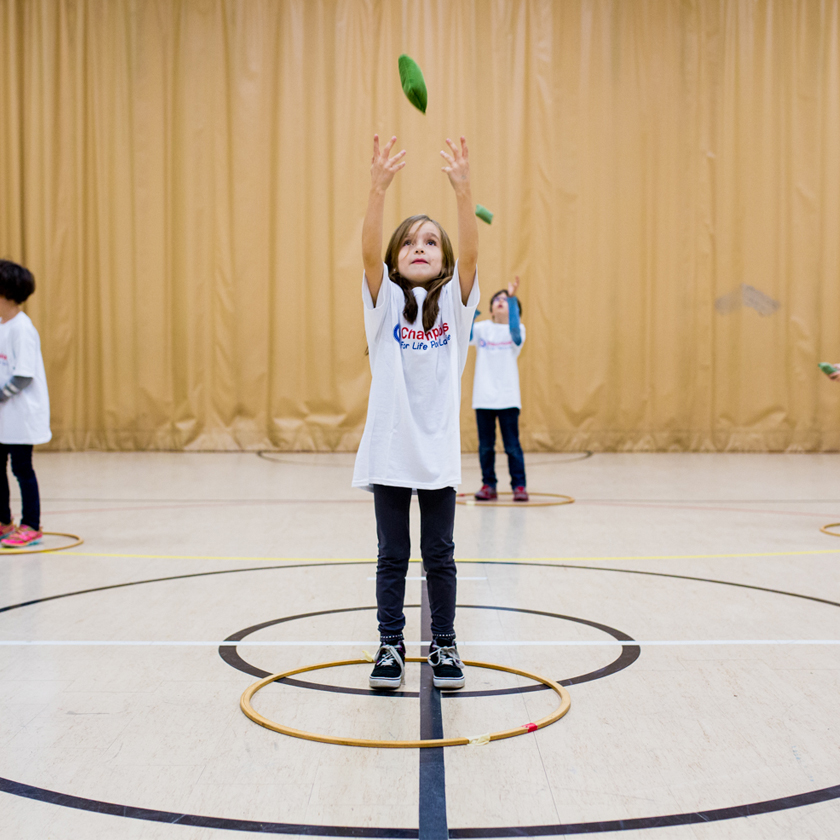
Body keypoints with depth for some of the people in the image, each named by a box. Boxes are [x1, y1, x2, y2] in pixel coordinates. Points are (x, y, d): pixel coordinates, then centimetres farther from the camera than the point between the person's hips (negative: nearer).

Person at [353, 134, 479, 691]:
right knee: (392, 556, 8)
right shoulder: (385, 299, 1)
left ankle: (444, 646, 20)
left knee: (440, 556, 8)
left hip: (439, 451, 0)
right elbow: (369, 251, -17)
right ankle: (391, 646, 19)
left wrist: (463, 190, -30)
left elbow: (470, 254, -16)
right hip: (389, 450, 0)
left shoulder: (455, 299, 2)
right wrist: (379, 189, -31)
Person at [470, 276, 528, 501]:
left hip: (508, 398, -2)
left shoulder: (517, 330, 1)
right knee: (485, 446, 7)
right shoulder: (481, 328, 5)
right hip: (483, 398, 2)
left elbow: (514, 328, -22)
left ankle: (519, 485, 8)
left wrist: (512, 298, -32)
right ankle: (488, 485, 17)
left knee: (512, 445, 0)